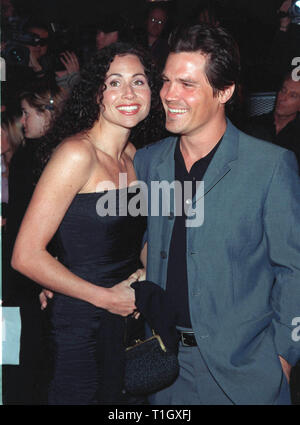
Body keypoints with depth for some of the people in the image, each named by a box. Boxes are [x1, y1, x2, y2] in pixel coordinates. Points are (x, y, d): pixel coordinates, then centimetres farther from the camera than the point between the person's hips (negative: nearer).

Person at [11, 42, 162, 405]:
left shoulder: (131, 155, 7)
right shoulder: (77, 154, -17)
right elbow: (26, 256, -20)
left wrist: (141, 275, 4)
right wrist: (106, 297, -14)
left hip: (126, 316, 7)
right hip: (81, 325, -7)